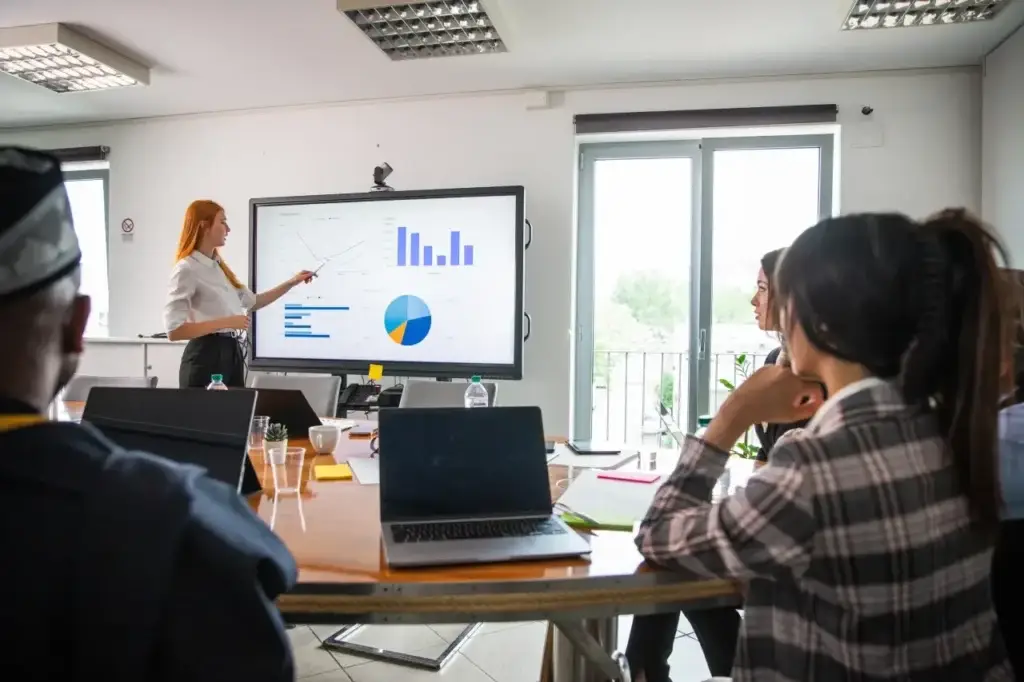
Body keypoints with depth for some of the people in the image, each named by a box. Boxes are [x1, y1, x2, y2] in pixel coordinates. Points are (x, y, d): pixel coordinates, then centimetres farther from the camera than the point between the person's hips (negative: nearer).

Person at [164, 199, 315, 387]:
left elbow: (253, 301, 25)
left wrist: (292, 283, 21)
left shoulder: (218, 266, 14)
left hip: (232, 354, 8)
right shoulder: (187, 269, -12)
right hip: (206, 356, -8)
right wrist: (227, 322, -18)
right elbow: (173, 331, -19)